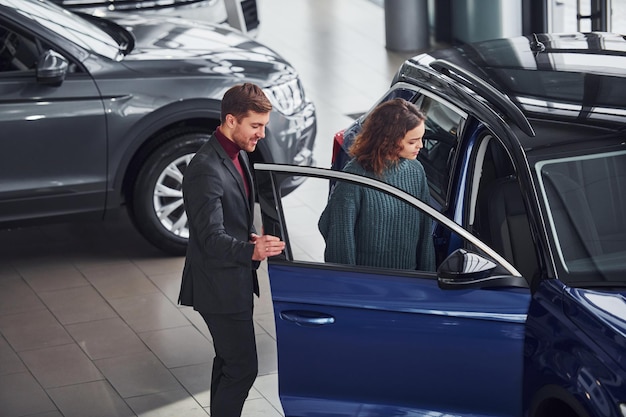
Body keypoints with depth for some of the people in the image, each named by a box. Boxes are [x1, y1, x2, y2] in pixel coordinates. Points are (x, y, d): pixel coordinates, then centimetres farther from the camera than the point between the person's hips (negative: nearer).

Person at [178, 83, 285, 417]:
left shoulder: (238, 154, 6)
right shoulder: (206, 170, -25)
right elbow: (211, 238, -28)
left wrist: (251, 240, 10)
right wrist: (251, 251, -40)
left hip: (235, 280, 10)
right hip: (219, 287, -10)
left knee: (229, 362, 19)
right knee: (243, 367, -6)